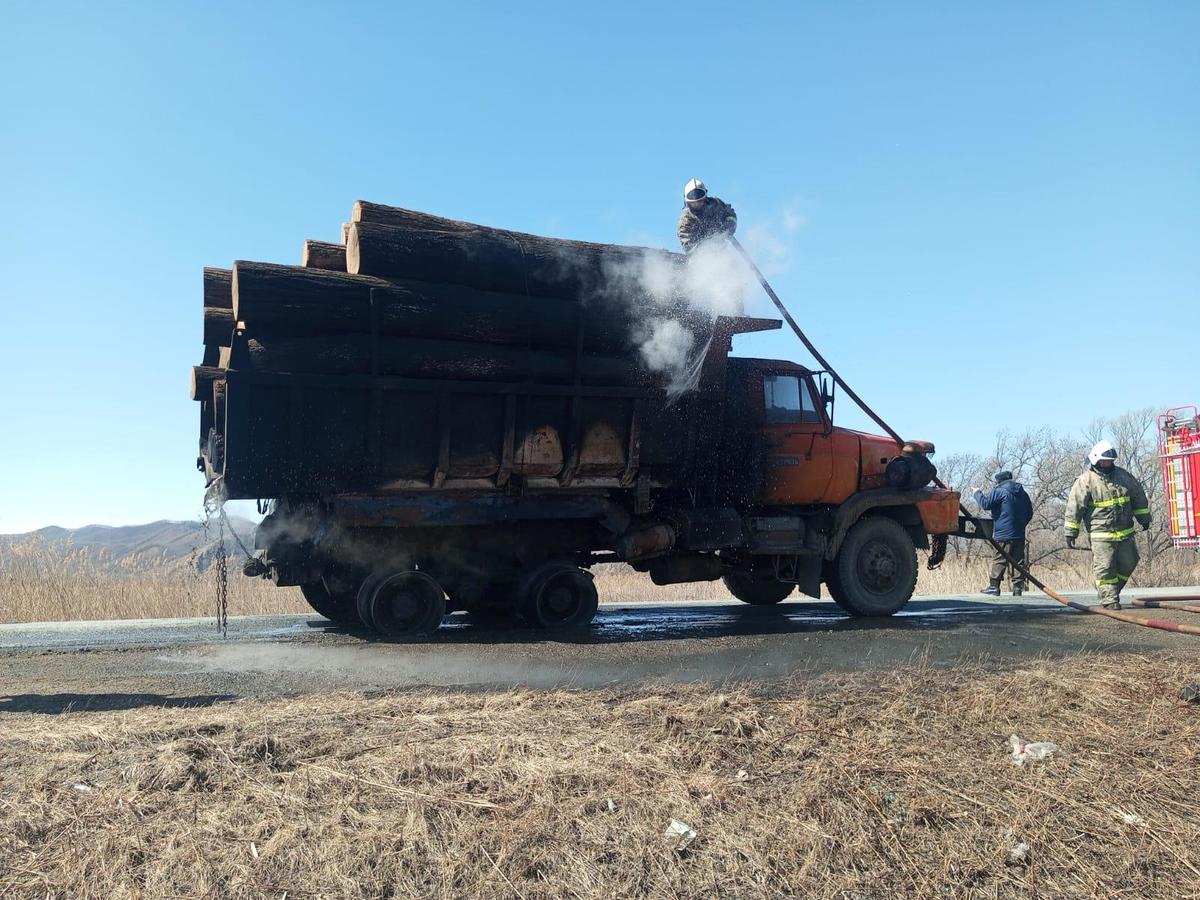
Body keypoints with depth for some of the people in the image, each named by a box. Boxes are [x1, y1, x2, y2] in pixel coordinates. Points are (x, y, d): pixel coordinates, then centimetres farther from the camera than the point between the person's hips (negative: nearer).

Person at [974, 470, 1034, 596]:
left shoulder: (998, 491, -7)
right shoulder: (1022, 493, 16)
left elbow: (985, 504, -14)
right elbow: (1029, 513, 21)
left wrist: (977, 493, 1)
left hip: (1003, 535, -6)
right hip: (1020, 534, 6)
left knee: (999, 560, -4)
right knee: (1018, 561, 6)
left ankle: (994, 587, -4)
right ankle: (1018, 587, 4)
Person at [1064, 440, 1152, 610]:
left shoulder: (1123, 476, 8)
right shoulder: (1086, 480, -8)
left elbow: (1138, 496, 20)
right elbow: (1074, 506, -9)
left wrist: (1144, 518, 20)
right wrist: (1070, 532, -9)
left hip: (1125, 532, 6)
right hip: (1101, 534, -5)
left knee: (1128, 563, 11)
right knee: (1104, 568, -6)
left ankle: (1112, 589, 29)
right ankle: (1110, 600, 0)